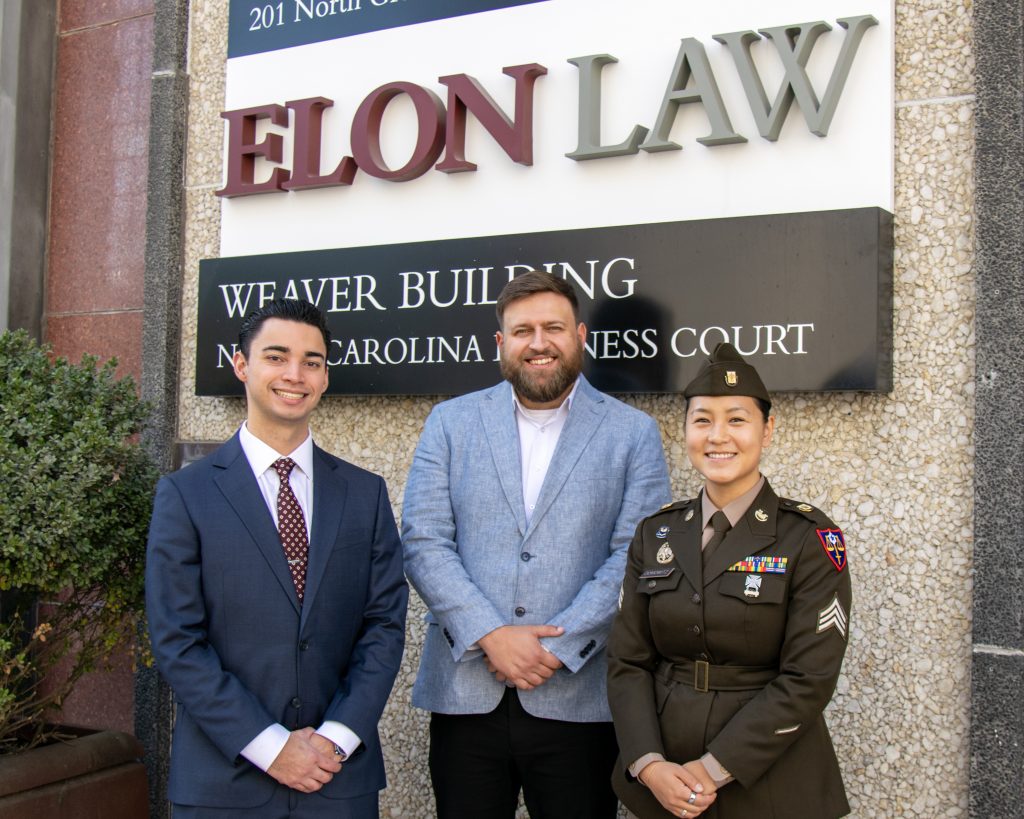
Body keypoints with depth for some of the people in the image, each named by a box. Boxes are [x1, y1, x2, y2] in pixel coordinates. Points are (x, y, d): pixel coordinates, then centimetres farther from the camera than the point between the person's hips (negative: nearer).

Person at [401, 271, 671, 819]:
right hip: (464, 693, 1)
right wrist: (490, 634, -12)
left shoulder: (633, 433, 4)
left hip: (576, 697, -1)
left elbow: (634, 558, -3)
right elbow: (422, 542, 0)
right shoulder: (451, 423, 7)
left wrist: (558, 646, -13)